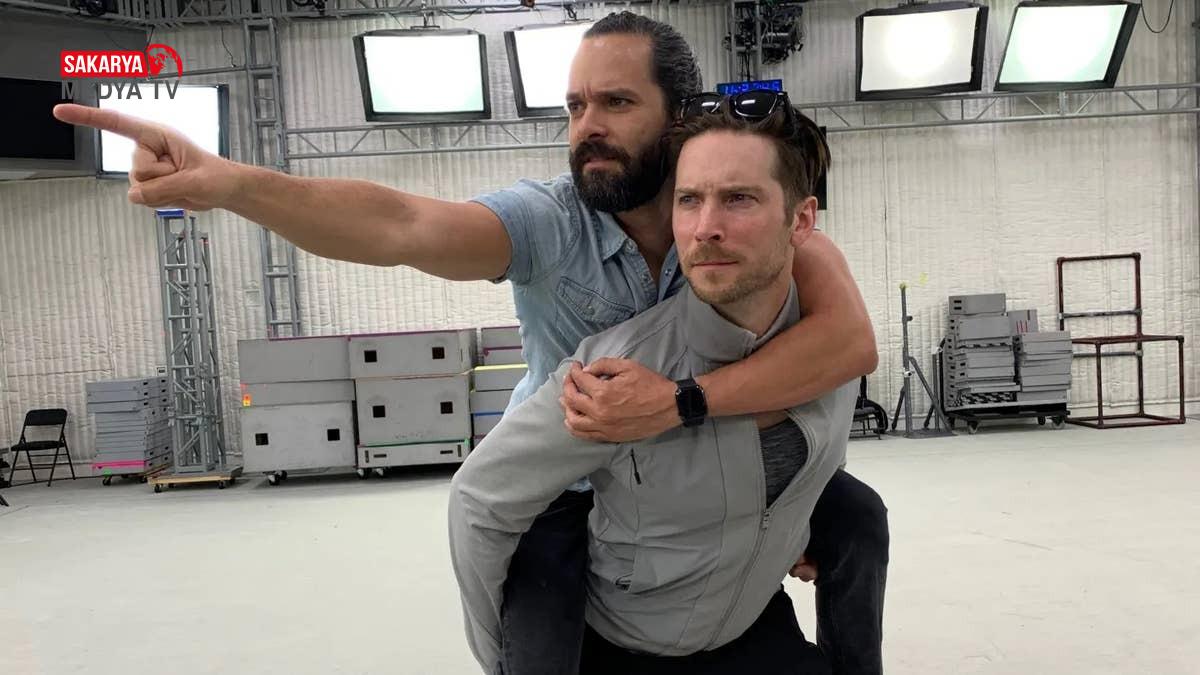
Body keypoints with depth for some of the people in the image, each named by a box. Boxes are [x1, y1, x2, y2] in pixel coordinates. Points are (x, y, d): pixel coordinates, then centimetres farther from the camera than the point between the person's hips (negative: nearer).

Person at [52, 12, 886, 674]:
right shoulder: (545, 220, -25)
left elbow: (851, 339, -33)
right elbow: (403, 225, -43)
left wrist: (681, 401, -43)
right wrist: (228, 183, -59)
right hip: (561, 482, -3)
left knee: (857, 515, 4)